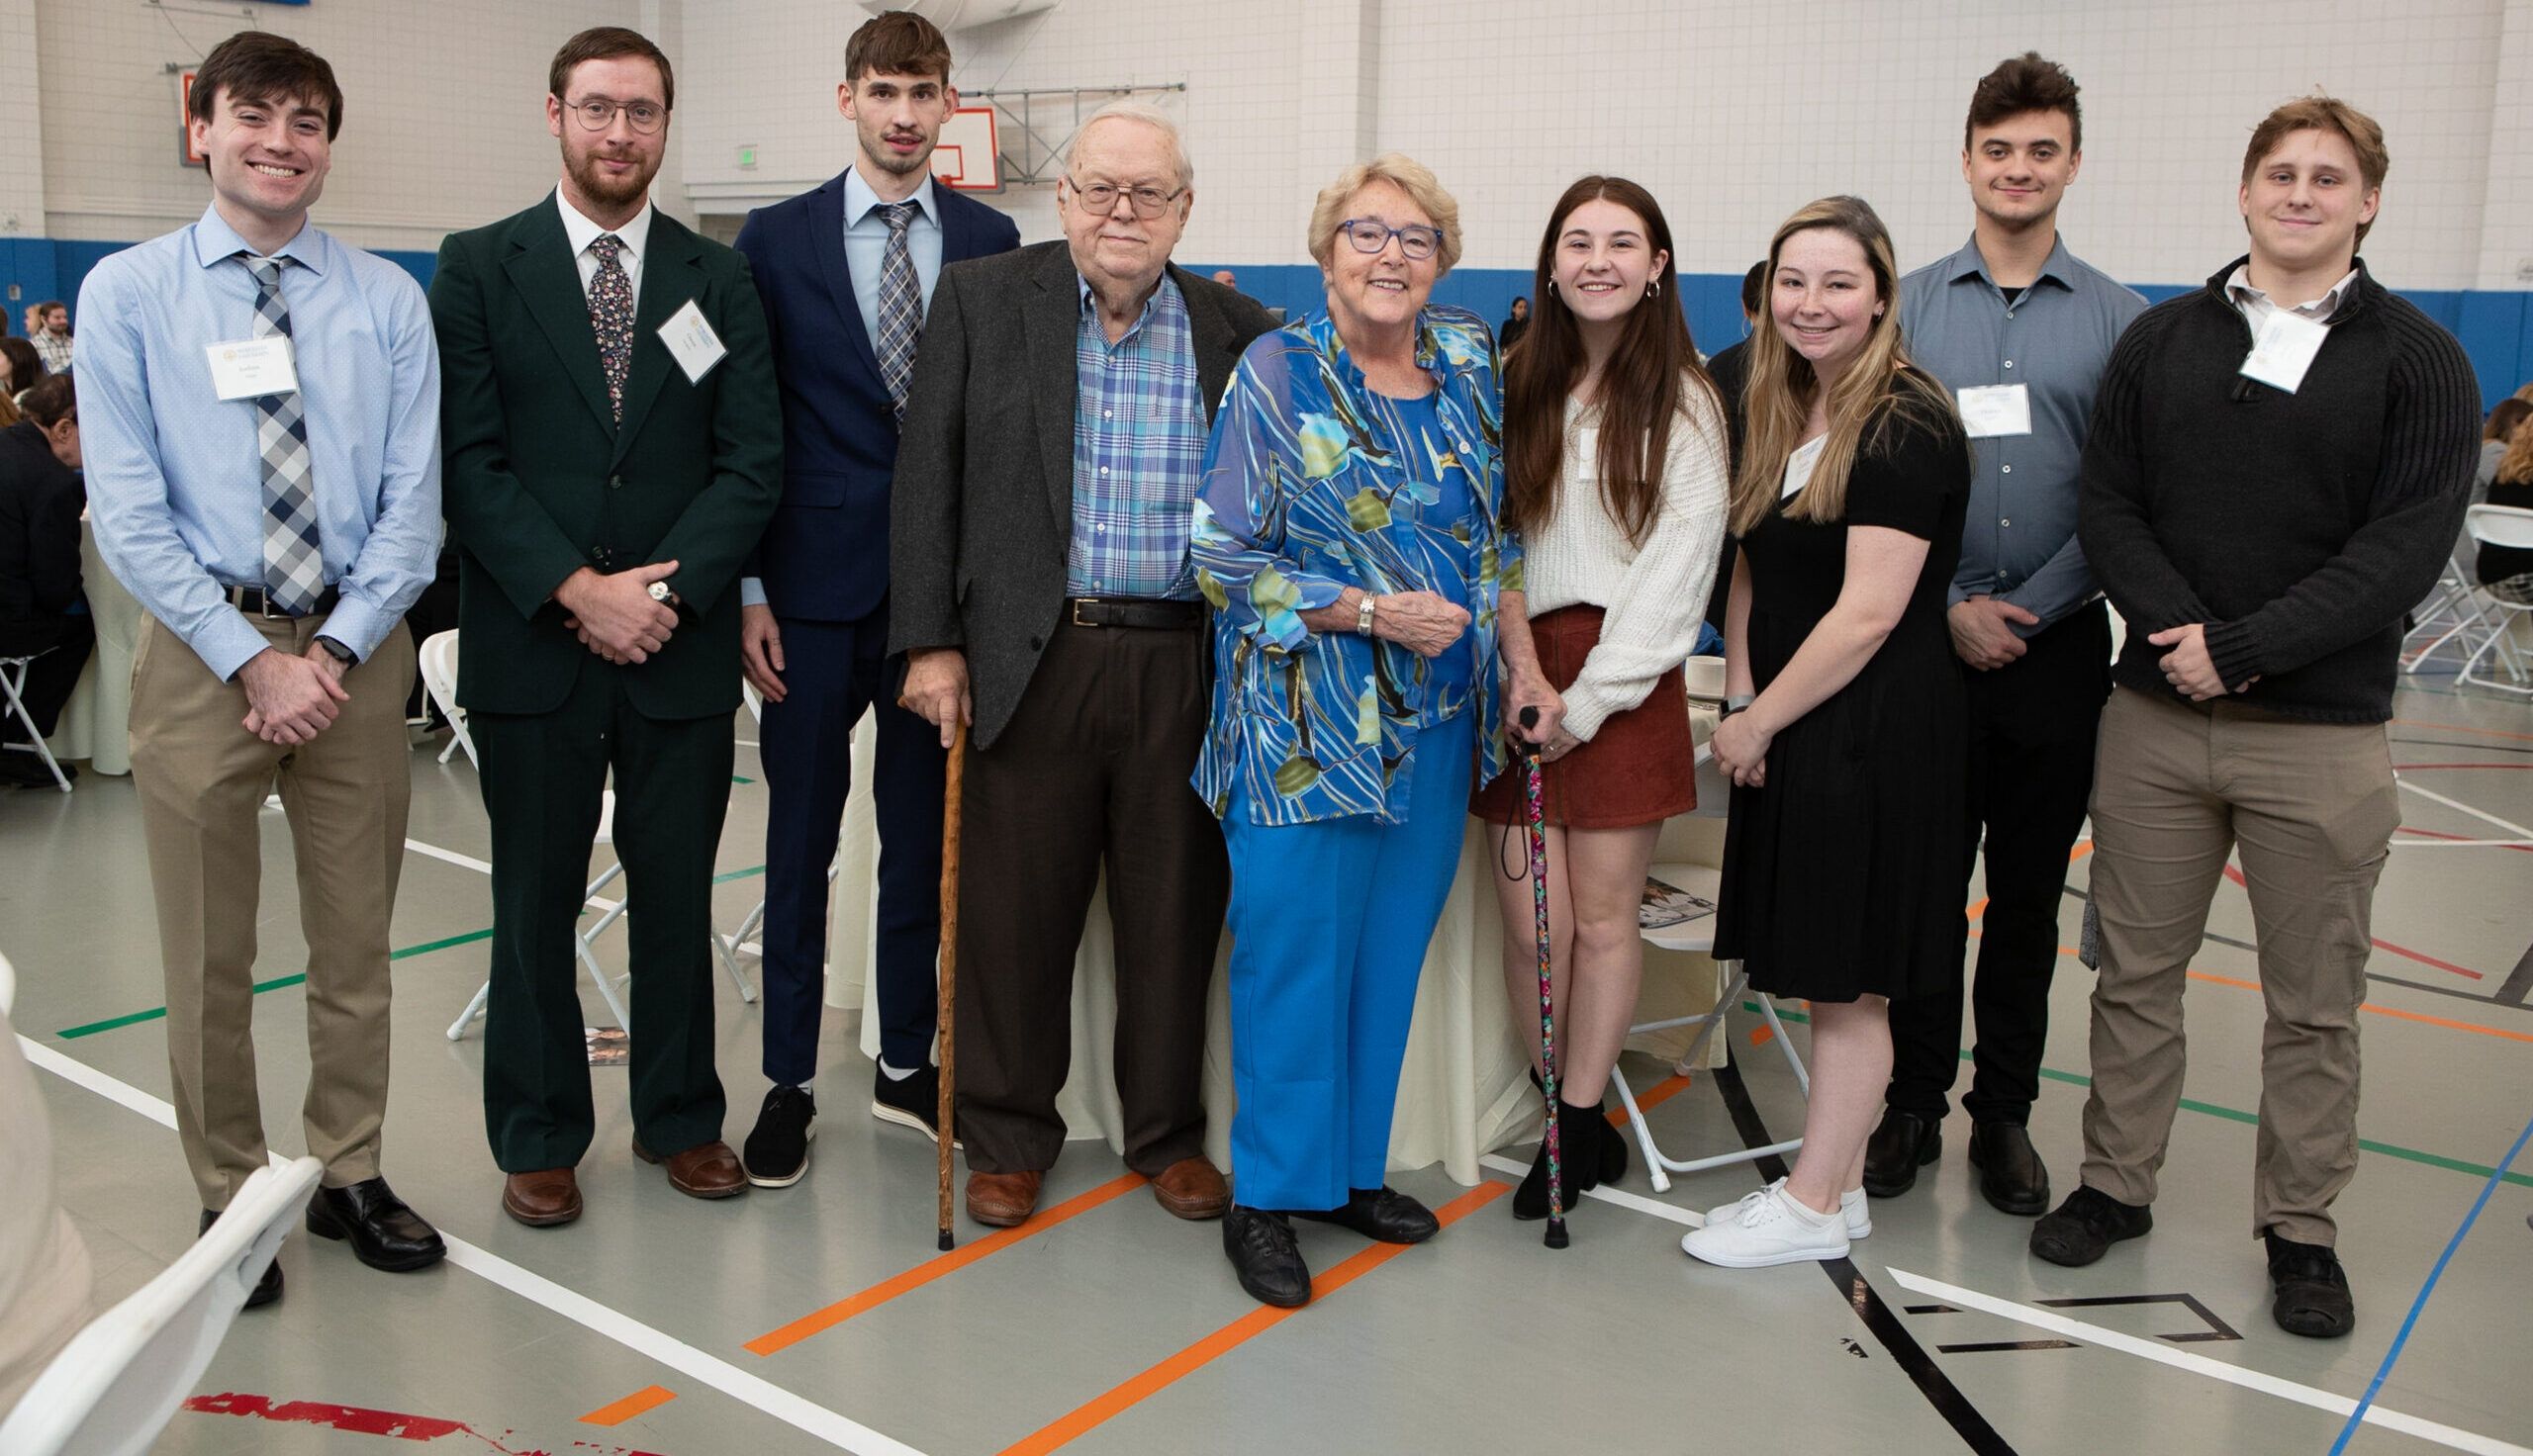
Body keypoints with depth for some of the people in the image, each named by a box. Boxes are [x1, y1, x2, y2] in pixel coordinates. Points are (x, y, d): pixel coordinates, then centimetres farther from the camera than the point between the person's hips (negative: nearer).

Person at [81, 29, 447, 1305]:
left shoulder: (388, 301, 3)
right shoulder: (127, 294, 0)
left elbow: (412, 505, -1)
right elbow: (128, 515, -5)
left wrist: (333, 651, -12)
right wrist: (253, 662, -13)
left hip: (356, 652, 2)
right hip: (202, 652, -1)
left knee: (355, 938, 12)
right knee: (208, 952, 8)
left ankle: (349, 1176, 28)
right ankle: (230, 1200, 24)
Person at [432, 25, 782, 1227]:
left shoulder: (717, 281, 7)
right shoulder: (477, 270, 2)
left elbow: (752, 461, 1)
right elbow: (468, 460, -5)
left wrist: (666, 594, -12)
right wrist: (577, 590, -15)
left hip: (682, 646, 2)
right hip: (531, 645, -1)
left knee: (676, 898, 11)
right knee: (536, 904, 8)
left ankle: (678, 1118, 26)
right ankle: (539, 1140, 22)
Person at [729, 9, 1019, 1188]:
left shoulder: (990, 241, 5)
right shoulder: (775, 240, 1)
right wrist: (747, 589, -5)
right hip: (813, 586, -1)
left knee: (924, 833, 10)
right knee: (800, 839, 6)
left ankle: (906, 1063, 25)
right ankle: (788, 1080, 18)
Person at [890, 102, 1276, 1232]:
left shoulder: (1238, 332, 6)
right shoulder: (981, 300, 3)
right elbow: (928, 477, 2)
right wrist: (930, 641, -4)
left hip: (1184, 666, 1)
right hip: (1033, 659, -1)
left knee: (1175, 912, 9)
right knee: (1014, 912, 6)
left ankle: (1168, 1132, 27)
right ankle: (1007, 1137, 24)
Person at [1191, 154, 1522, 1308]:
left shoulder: (1469, 360, 7)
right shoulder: (1277, 375, -9)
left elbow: (1498, 525, 16)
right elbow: (1223, 559, -11)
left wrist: (1523, 654, 7)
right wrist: (1373, 613, -18)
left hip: (1438, 723, 6)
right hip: (1307, 725, -5)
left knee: (1391, 953, 13)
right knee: (1294, 957, 0)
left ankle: (1353, 1166, 29)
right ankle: (1267, 1197, 15)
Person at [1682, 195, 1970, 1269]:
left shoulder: (1905, 425, -15)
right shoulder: (1779, 412, 12)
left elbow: (1869, 614, -19)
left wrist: (1759, 722, -11)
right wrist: (1741, 699, 1)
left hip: (1872, 731, -8)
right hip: (1787, 729, 8)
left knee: (1846, 978, 3)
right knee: (1828, 970, 15)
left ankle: (1813, 1204, 15)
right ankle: (1840, 1182, 27)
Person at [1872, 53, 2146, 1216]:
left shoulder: (2122, 320, 3)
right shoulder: (1906, 307, 3)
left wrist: (2030, 611, -9)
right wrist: (1950, 607, -9)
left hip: (2056, 645, 1)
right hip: (1927, 642, 0)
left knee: (2028, 895, 9)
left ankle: (2004, 1111, 23)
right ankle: (1913, 1102, 19)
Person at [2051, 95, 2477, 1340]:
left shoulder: (2419, 361, 1)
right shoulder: (2161, 341, 8)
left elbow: (2406, 548, -8)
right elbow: (2108, 507, 2)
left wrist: (2239, 649, -16)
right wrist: (2179, 635, -14)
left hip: (2322, 734, -2)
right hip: (2154, 719, 2)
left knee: (2315, 1003, 7)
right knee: (2135, 971, 10)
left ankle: (2300, 1230, 22)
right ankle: (2115, 1185, 25)